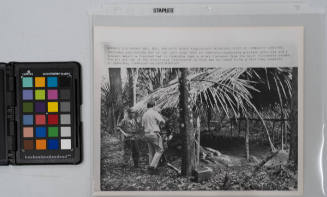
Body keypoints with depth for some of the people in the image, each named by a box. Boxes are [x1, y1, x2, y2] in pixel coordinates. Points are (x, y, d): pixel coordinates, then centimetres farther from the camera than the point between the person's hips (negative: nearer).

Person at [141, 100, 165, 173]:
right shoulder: (154, 113, -8)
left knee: (151, 152, 13)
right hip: (154, 133, -7)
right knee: (159, 150, 0)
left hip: (147, 134, 7)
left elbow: (143, 126, 15)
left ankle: (151, 167, 13)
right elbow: (162, 121, -11)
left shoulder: (144, 115, 13)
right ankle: (153, 165, -11)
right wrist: (160, 116, 8)